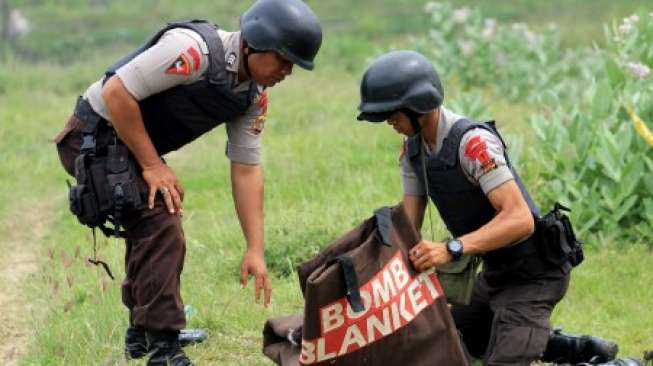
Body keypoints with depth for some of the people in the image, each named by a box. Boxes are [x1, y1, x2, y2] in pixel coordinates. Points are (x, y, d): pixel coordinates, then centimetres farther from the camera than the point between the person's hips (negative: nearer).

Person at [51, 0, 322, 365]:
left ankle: (142, 333, 41)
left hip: (138, 145, 10)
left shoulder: (255, 96, -2)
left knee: (153, 229, 22)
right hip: (97, 139, -10)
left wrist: (256, 250, 0)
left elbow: (247, 169, 4)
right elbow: (116, 92, -29)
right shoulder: (194, 50, -29)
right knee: (161, 230, -19)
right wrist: (152, 166, -21)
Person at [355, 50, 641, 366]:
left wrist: (451, 250, -48)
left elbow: (520, 219, -37)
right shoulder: (413, 148, -1)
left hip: (534, 274, -10)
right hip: (496, 271, 10)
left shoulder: (473, 142, -29)